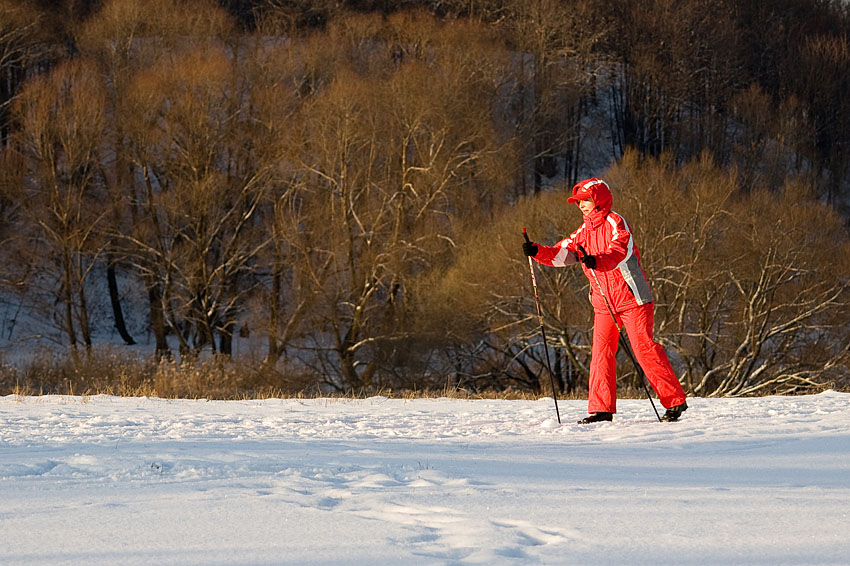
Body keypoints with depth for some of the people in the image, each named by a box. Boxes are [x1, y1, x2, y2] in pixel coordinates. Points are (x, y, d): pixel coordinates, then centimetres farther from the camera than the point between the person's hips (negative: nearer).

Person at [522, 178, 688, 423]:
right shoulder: (584, 232, 14)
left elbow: (621, 250, -27)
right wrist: (537, 251, -10)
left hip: (631, 297, -7)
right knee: (601, 352, 0)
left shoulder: (615, 223, -9)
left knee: (644, 349, -9)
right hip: (604, 303, 7)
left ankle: (675, 401, -5)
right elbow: (560, 254, 9)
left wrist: (597, 261, -46)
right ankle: (601, 409, 3)